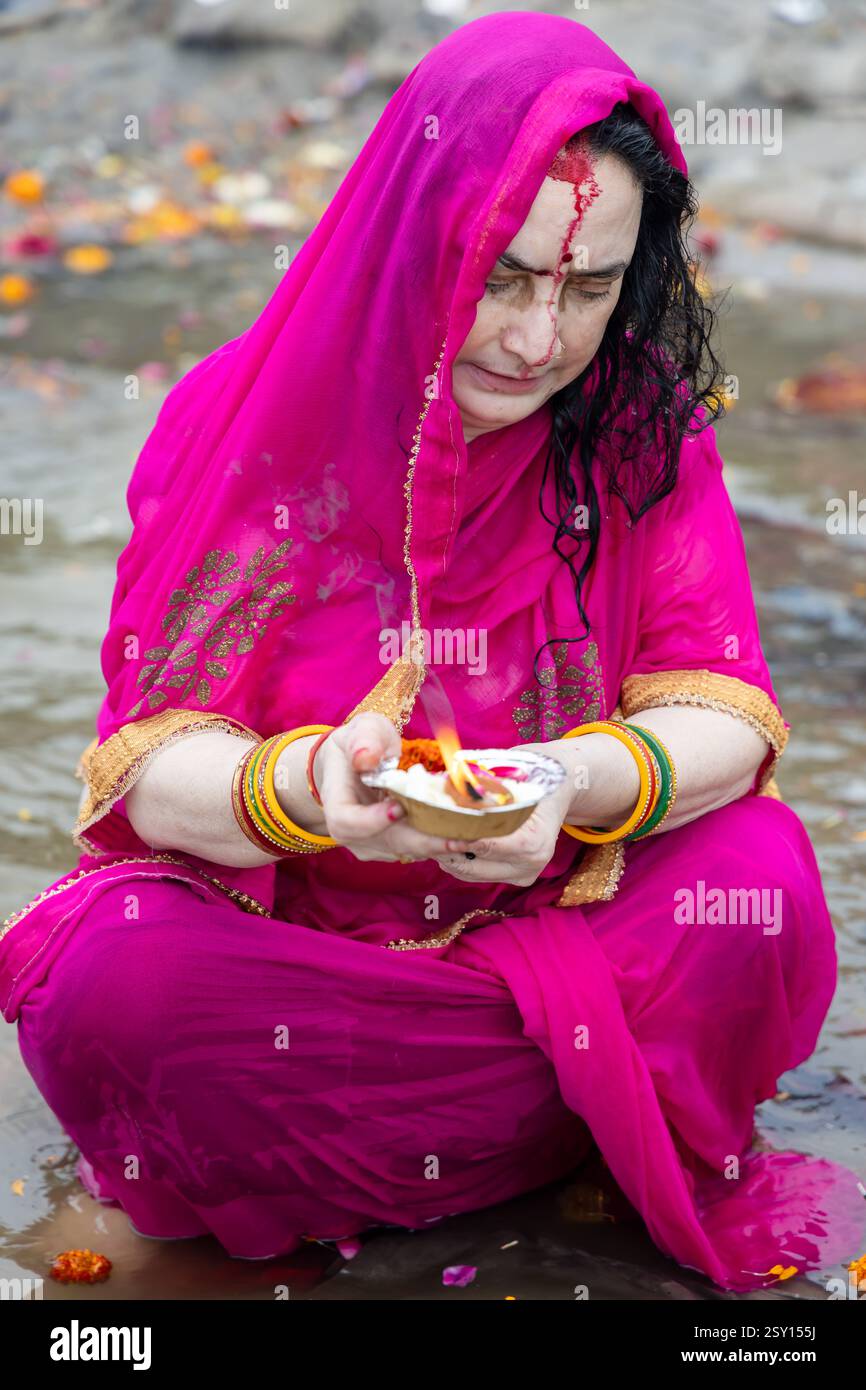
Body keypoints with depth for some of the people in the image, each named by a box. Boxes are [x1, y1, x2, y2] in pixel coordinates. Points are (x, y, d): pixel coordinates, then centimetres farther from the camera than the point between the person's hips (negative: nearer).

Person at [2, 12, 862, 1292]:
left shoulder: (643, 429, -6)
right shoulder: (241, 424, -10)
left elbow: (723, 716, -12)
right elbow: (151, 766, -14)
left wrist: (581, 780, -35)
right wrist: (301, 786, -37)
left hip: (563, 921, 1)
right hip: (274, 932, 0)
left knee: (759, 890, -27)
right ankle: (583, 1115, -16)